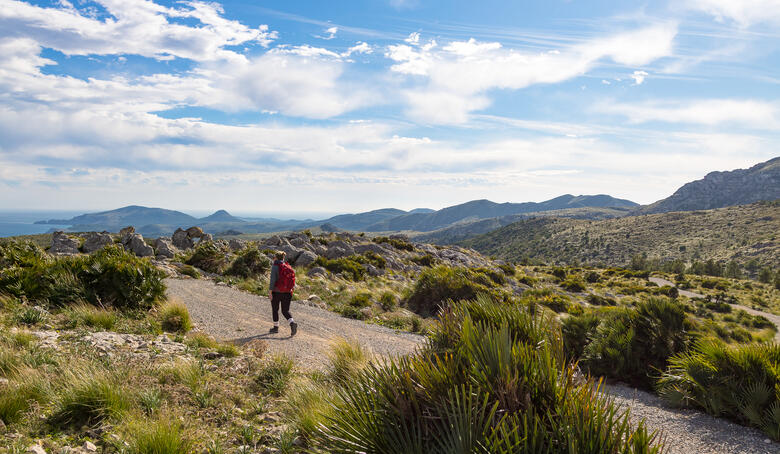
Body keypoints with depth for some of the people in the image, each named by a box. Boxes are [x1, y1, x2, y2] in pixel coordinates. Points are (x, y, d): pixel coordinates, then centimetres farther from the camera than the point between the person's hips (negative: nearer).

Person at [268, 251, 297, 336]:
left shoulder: (275, 267, -11)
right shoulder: (289, 267, 4)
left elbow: (272, 280, -17)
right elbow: (293, 281, 6)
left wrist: (270, 291, -14)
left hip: (276, 292, -4)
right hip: (287, 293, 4)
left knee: (275, 309, 16)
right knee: (285, 311, 10)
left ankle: (276, 327, 24)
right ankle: (292, 323, -14)